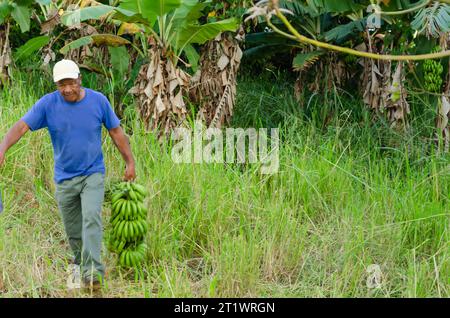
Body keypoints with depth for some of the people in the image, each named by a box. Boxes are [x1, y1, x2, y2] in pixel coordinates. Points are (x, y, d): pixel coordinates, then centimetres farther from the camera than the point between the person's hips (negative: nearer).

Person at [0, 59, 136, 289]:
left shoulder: (98, 101, -7)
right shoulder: (47, 104, -9)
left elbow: (116, 132, 4)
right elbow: (21, 126, -19)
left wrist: (130, 162, 7)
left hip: (93, 175, -1)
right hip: (65, 179, 2)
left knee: (91, 218, -21)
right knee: (73, 231, 10)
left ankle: (93, 271, -26)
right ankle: (79, 264, 33)